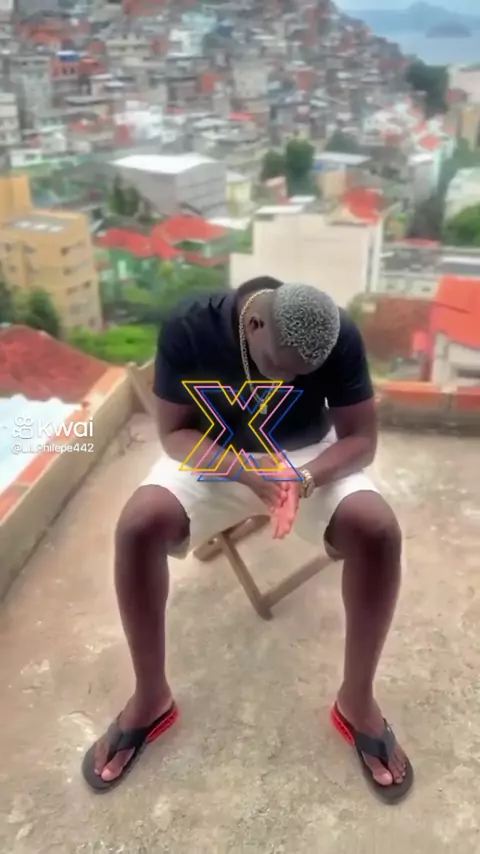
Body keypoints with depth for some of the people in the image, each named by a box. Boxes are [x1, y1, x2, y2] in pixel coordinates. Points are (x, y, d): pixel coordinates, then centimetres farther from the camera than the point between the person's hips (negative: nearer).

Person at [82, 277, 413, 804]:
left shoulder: (341, 339, -21)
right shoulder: (188, 328, -23)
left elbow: (361, 437, -15)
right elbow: (174, 432, -16)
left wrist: (306, 478, -34)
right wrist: (245, 471, -33)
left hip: (310, 455, 1)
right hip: (213, 457, 0)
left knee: (378, 531, -28)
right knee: (137, 527, -28)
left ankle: (357, 700, -6)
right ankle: (150, 697, -6)